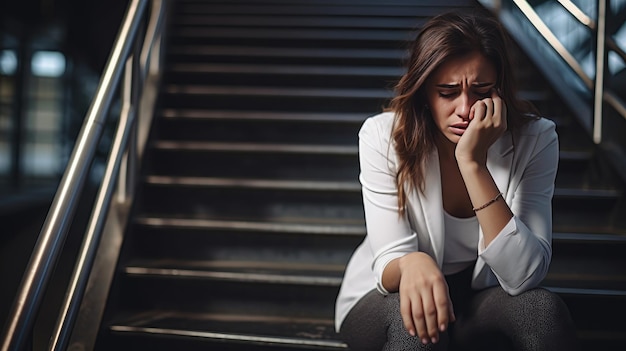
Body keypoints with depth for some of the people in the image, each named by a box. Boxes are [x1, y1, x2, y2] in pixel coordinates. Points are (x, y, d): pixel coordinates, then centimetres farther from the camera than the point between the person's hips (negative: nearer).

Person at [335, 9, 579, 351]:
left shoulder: (534, 140, -17)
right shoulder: (382, 136, -19)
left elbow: (524, 277, -26)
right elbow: (390, 259, -22)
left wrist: (473, 163, -34)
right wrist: (410, 264, -47)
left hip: (481, 299, 2)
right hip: (383, 301, -1)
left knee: (543, 307, -29)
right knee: (415, 318, -35)